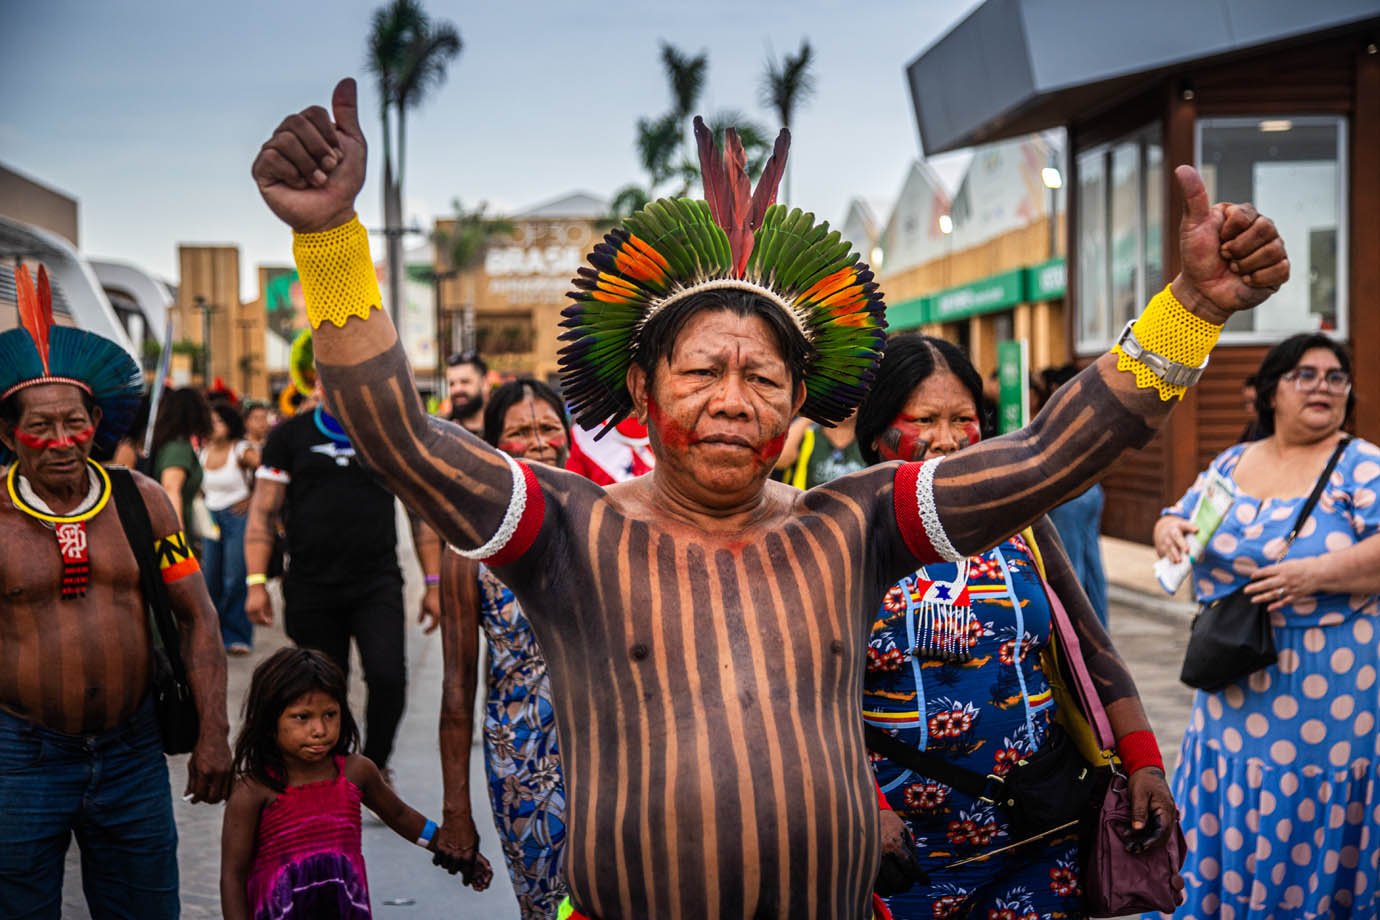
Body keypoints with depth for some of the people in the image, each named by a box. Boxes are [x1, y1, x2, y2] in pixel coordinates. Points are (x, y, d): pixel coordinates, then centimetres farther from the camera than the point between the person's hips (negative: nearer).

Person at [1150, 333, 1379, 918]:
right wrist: (1169, 531, -7)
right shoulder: (1232, 464, 9)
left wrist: (1315, 573, -29)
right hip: (1234, 691, 5)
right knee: (1225, 818, 13)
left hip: (1324, 695, -5)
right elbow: (1177, 520, 15)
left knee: (1305, 823, 4)